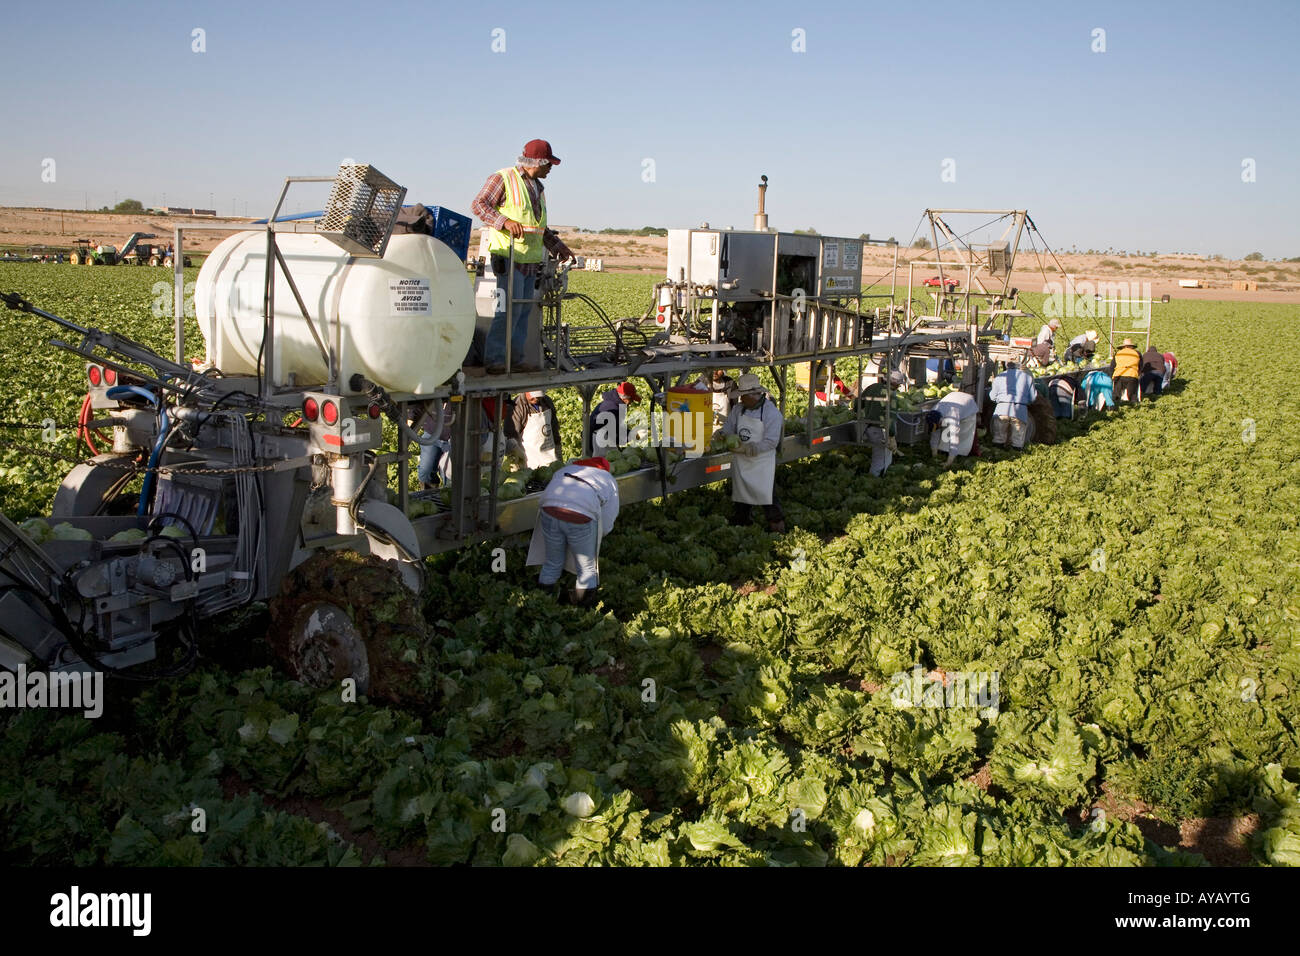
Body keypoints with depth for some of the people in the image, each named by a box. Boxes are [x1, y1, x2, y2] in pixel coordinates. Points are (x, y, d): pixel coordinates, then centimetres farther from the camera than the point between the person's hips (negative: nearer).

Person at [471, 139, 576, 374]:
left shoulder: (536, 186, 22)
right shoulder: (503, 178, -4)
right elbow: (478, 204, -10)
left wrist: (558, 246, 22)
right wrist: (505, 221, -21)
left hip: (531, 259, 8)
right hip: (509, 255, -8)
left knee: (525, 308, 7)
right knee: (510, 307, -13)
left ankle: (516, 357, 12)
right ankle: (494, 358, -8)